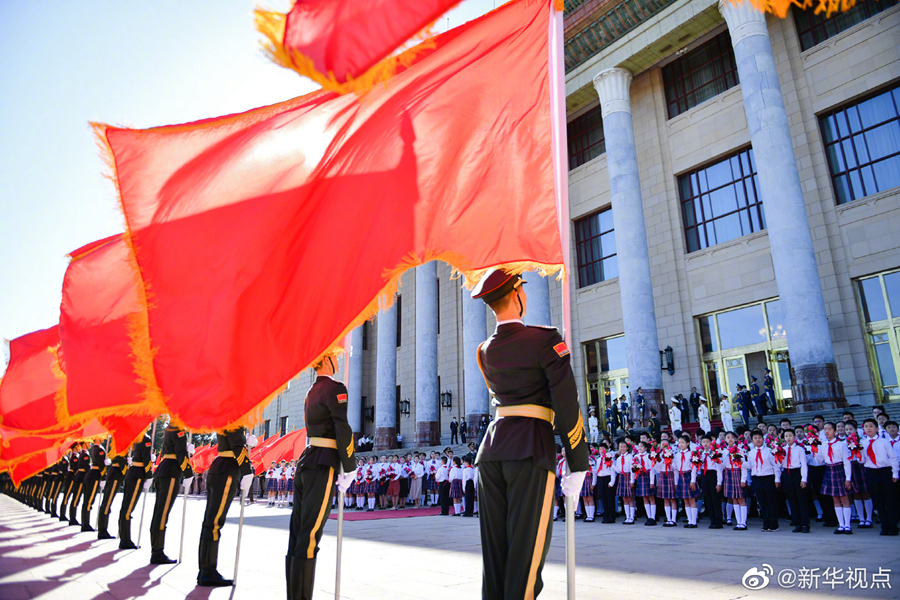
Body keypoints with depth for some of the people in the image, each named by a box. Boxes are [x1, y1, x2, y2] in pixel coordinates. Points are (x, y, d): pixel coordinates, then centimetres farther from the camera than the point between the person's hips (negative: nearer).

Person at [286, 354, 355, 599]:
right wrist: (348, 470, -11)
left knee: (297, 536, 10)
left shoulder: (311, 392, 17)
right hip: (323, 467, -9)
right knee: (309, 538, -7)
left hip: (305, 462, 9)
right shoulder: (335, 388, -9)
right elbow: (343, 430, -15)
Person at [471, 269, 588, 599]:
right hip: (531, 448, -6)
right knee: (527, 547, -2)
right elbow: (567, 406, -8)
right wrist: (578, 466, -2)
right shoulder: (546, 339, -6)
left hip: (492, 447, 6)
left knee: (494, 547, 10)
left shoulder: (485, 350, 13)